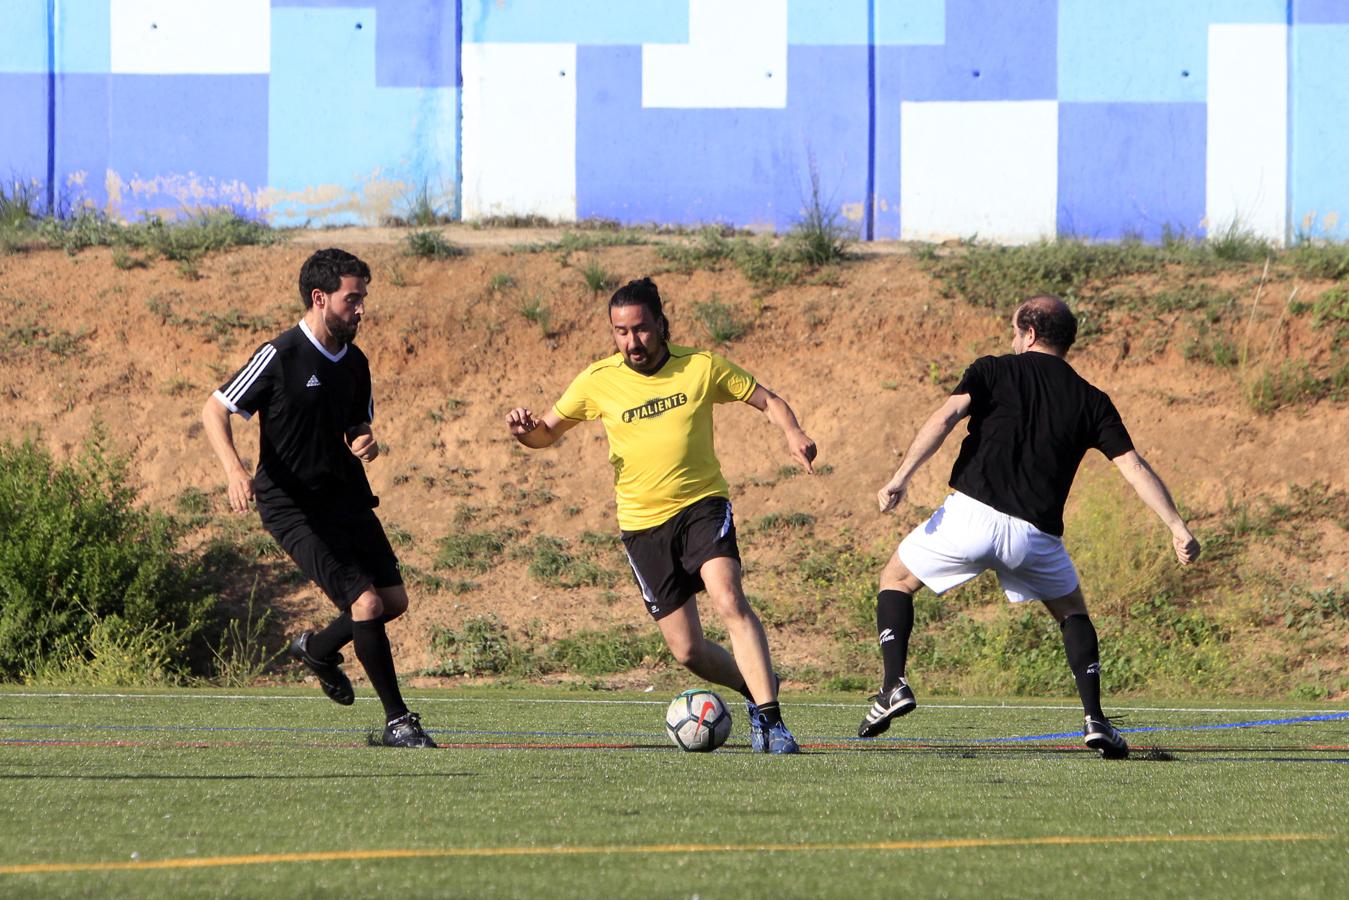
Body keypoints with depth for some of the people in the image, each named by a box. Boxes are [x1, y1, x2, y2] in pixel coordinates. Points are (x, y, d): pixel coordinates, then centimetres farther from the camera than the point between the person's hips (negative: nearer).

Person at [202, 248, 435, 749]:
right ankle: (396, 720, -6)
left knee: (394, 601, 7)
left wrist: (365, 444, -4)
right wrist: (234, 469, -27)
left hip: (348, 499, 8)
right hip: (293, 507, -7)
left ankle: (318, 649, 36)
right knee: (366, 602, -17)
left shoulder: (354, 363, 8)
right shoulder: (280, 357, -13)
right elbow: (213, 411, -11)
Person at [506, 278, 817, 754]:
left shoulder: (701, 367, -3)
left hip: (701, 505, -2)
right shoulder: (598, 381, -2)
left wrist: (793, 434, -14)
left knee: (728, 600, -28)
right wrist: (527, 431, -15)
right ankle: (756, 687, 28)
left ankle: (769, 717, -26)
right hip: (642, 523, 2)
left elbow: (767, 400, 6)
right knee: (687, 650, -1)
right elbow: (549, 430, 10)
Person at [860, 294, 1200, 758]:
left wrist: (902, 476, -17)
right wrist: (1177, 527, 5)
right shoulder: (1090, 401, 12)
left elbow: (947, 414, -10)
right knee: (1072, 611, 26)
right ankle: (1094, 718, 8)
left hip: (971, 513, -2)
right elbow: (1134, 466, 4)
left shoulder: (994, 371, 7)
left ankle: (894, 685, 1)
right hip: (1035, 535, 2)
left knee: (896, 579, 21)